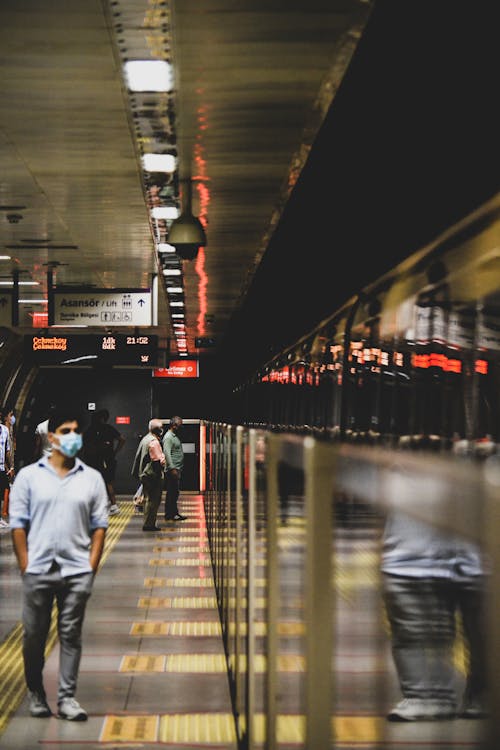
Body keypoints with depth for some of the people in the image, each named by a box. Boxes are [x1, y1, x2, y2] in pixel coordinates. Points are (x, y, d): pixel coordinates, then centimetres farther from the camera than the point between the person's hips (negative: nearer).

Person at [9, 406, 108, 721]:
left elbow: (99, 526, 6)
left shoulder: (92, 478, 5)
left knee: (71, 634, 4)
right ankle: (36, 693, 23)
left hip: (77, 571, 1)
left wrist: (92, 565, -2)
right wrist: (25, 565, -4)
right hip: (38, 570, -1)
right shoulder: (29, 476, 2)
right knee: (34, 635, 7)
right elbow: (18, 524, 1)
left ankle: (67, 697, 10)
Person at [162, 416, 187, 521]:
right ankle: (170, 515, -5)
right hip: (172, 470, -10)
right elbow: (167, 453, -21)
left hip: (177, 469, 10)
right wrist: (172, 468, -26)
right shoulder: (168, 437, -13)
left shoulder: (175, 436, 19)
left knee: (175, 492, 12)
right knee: (172, 493, -7)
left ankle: (174, 513, 16)